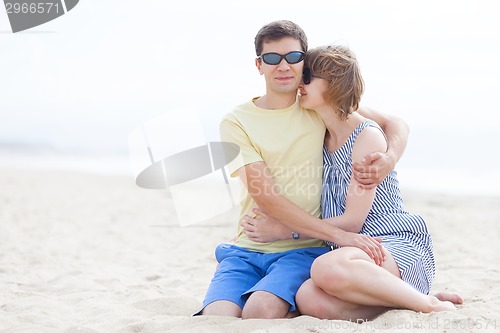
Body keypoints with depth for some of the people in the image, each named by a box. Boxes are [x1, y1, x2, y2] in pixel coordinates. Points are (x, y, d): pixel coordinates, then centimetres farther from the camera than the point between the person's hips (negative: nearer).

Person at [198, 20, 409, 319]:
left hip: (303, 249, -1)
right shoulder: (236, 123, 1)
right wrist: (339, 234, -21)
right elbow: (264, 196, -11)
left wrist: (389, 160, -14)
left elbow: (396, 125, 13)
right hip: (247, 249, 1)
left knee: (261, 312, -30)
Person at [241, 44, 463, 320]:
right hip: (355, 250, 7)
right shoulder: (321, 137, 14)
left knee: (326, 268, -39)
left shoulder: (367, 136, -9)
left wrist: (283, 230, -8)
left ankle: (430, 304, -20)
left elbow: (352, 221, -12)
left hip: (399, 246, -6)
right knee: (309, 300, -28)